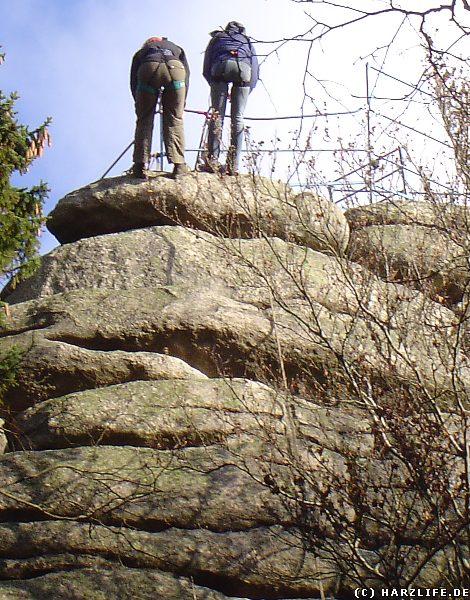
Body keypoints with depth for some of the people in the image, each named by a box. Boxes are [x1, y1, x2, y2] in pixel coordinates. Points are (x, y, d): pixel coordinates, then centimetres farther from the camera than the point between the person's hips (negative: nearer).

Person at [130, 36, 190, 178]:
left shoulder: (140, 52, 40)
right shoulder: (176, 48, 41)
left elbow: (133, 82, 32)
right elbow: (186, 74, 28)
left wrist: (140, 104, 40)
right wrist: (182, 102, 30)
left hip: (148, 69, 0)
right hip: (174, 68, 0)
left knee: (144, 120, 9)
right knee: (175, 120, 9)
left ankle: (139, 165, 3)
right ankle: (179, 164, 2)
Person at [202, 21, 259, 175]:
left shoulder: (217, 38, 36)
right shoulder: (247, 41, 38)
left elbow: (206, 70, 24)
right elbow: (255, 69, 25)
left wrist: (214, 84, 31)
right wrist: (247, 91, 27)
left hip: (221, 66, -1)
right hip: (244, 68, 1)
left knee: (217, 115, -1)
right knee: (238, 118, 0)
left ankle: (212, 160, -13)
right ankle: (234, 165, -7)